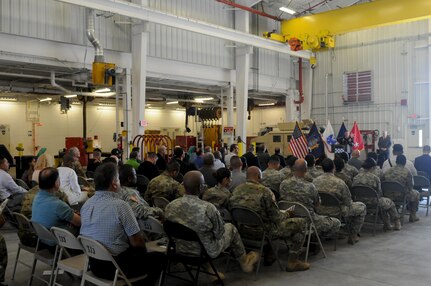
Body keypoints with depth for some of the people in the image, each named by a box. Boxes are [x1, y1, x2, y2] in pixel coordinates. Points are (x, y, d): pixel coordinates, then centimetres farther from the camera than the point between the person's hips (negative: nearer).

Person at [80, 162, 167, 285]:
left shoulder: (86, 204, -1)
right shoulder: (120, 205, -22)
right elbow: (136, 242, -18)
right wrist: (143, 251, 5)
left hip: (94, 263, 7)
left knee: (138, 252, 31)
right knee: (160, 258, 14)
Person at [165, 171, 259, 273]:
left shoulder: (170, 207, -18)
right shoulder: (208, 208, -31)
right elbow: (219, 233, -15)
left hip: (181, 250, 4)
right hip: (207, 252, -4)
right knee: (230, 227, 20)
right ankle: (244, 261, 41)